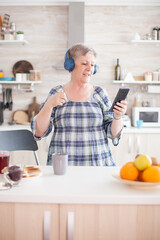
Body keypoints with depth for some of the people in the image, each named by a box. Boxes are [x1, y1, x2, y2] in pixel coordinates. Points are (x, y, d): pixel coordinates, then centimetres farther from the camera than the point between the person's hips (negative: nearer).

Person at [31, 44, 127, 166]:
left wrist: (118, 117, -12)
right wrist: (49, 104, -12)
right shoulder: (56, 93, 6)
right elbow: (38, 132, 1)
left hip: (98, 162, 1)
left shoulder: (100, 93, 8)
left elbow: (113, 133, 7)